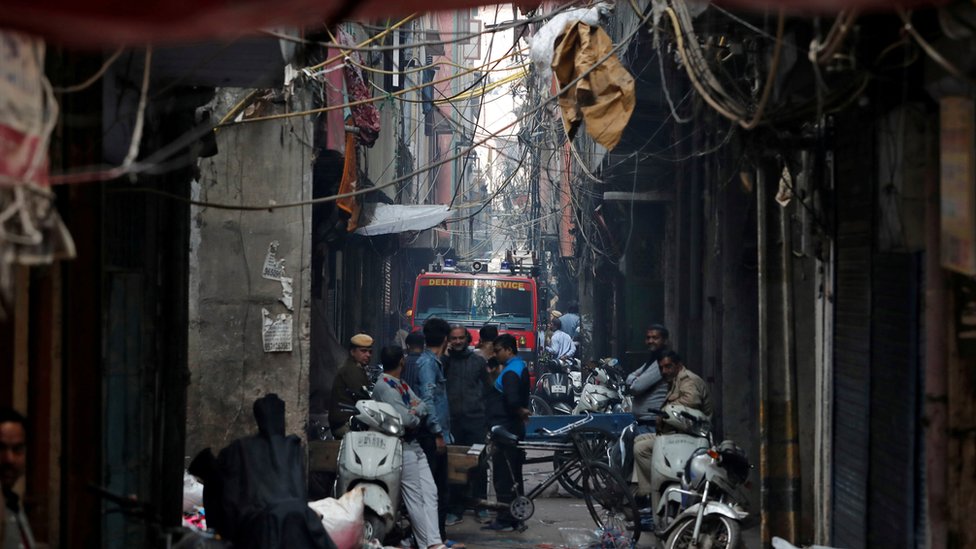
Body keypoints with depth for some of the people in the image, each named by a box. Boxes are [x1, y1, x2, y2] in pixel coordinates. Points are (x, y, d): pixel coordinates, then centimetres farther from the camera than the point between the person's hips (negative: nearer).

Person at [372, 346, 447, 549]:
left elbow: (424, 407, 10)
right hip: (401, 447, -9)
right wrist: (417, 417, -2)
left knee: (429, 493, 4)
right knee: (415, 497, -3)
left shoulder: (402, 384, 13)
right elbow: (406, 419, -24)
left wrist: (415, 410, -13)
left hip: (414, 445, 9)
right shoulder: (385, 387, -17)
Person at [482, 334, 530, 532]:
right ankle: (516, 518, 21)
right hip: (513, 427, 11)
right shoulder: (520, 366, 15)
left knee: (503, 476, -5)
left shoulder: (510, 372, -18)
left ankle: (506, 520, -2)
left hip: (505, 429, -11)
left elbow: (512, 400, -31)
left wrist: (521, 411, -13)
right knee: (513, 476, 15)